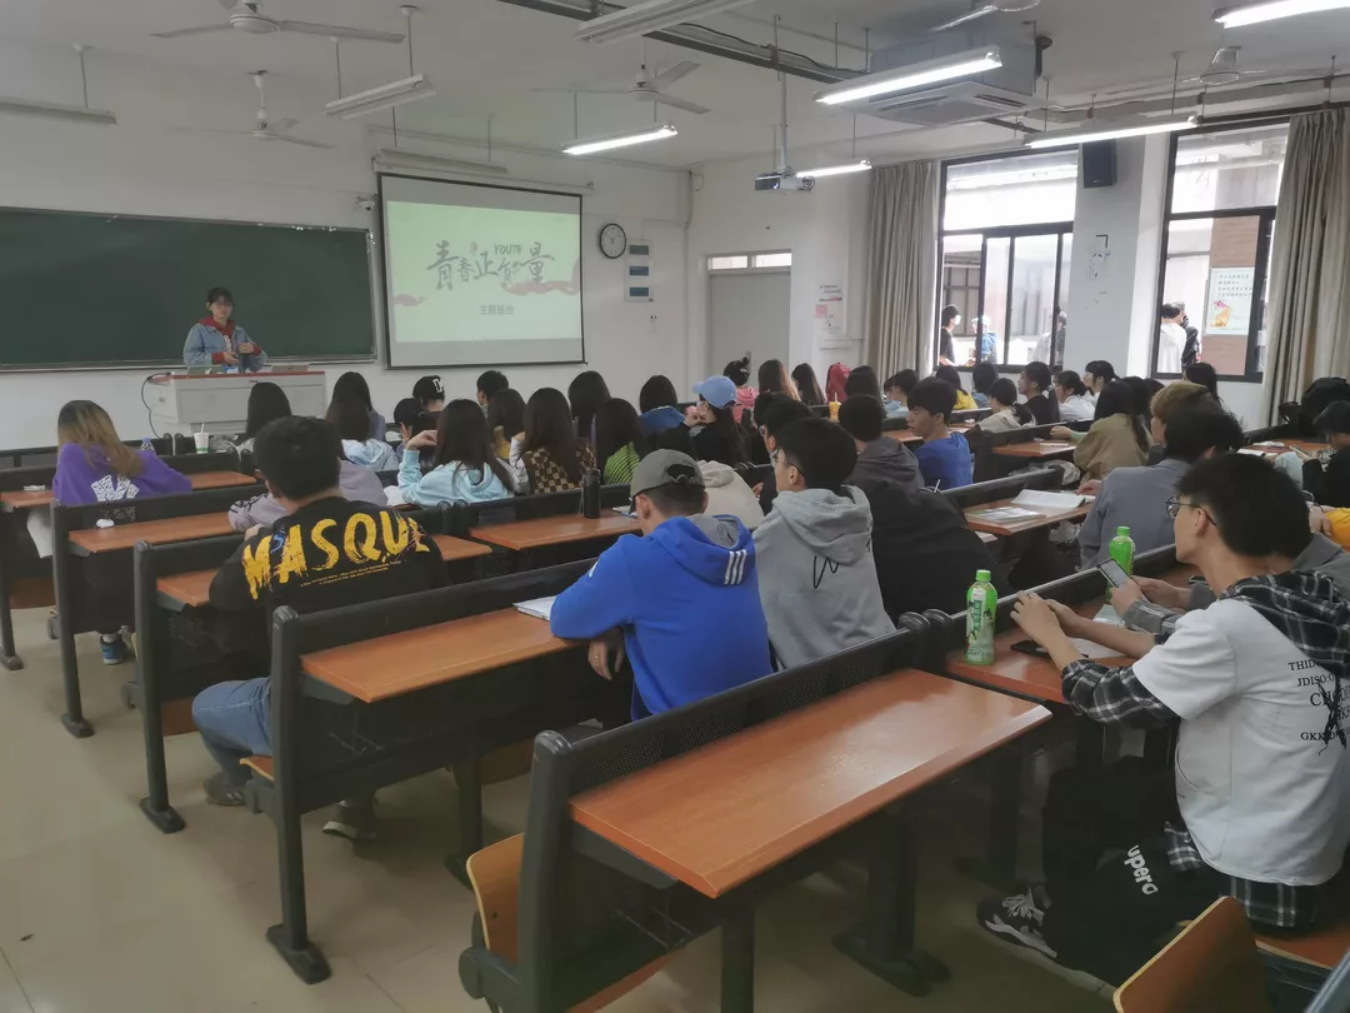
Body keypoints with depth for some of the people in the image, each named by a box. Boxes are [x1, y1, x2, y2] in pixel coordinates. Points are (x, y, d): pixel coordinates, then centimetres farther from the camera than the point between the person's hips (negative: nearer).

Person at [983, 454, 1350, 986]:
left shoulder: (1233, 624, -30)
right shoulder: (1307, 600, -5)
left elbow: (1111, 699, -16)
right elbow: (1180, 658, 10)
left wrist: (1050, 635, 2)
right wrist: (1081, 628, 15)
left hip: (1254, 879, -8)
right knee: (1075, 791, 20)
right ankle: (1061, 908, 40)